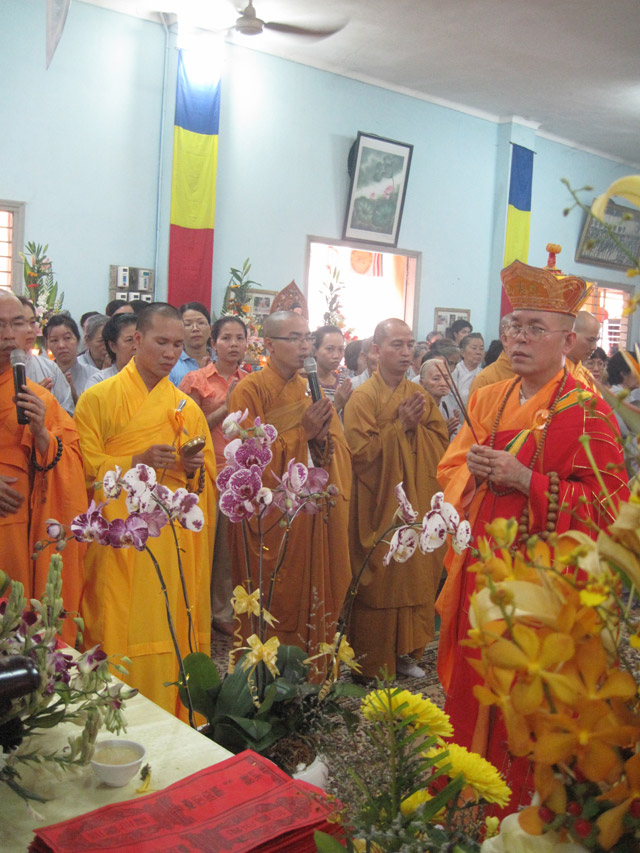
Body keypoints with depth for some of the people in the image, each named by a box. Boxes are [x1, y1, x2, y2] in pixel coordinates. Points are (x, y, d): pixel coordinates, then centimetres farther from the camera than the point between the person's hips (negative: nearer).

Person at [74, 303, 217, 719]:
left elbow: (210, 477, 12)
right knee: (121, 638, -3)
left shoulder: (188, 407, 12)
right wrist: (138, 461, -17)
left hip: (174, 543, 3)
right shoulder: (99, 397, 2)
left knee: (173, 633, 5)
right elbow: (85, 467, -4)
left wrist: (193, 469, -10)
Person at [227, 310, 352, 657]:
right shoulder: (250, 390, -7)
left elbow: (340, 451, 7)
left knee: (314, 596, 10)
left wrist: (322, 439, -14)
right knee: (274, 608, 2)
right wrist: (301, 432, -18)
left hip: (313, 517, 5)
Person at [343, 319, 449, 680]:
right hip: (380, 505, -5)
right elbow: (361, 451, -16)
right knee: (380, 580, 2)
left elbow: (442, 440, 6)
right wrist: (401, 424, -18)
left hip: (418, 503, 5)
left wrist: (418, 424, -12)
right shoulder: (363, 397, -7)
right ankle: (373, 662, 15)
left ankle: (407, 652, 24)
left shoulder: (420, 395, 10)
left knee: (416, 576, 9)